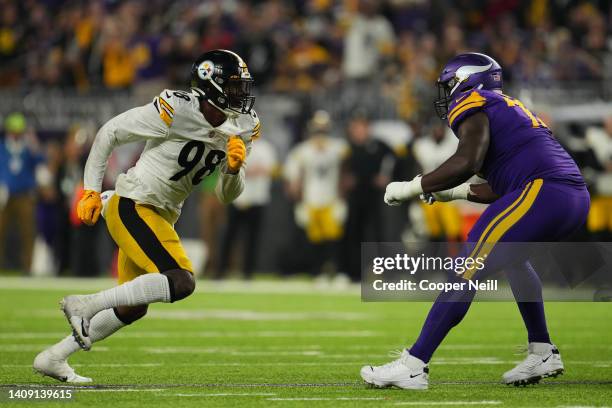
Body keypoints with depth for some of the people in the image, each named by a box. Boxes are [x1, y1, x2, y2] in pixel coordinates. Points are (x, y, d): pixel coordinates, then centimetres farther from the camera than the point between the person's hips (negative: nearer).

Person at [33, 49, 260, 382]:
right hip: (133, 206, -9)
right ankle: (86, 304, -19)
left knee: (133, 308, 13)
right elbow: (110, 132, -8)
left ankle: (53, 359, 24)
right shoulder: (177, 110, -19)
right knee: (182, 282, -24)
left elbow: (226, 195, 10)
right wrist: (91, 190, -7)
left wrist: (234, 168, -12)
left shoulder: (241, 128, 4)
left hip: (159, 216, 9)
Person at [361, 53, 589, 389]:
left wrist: (412, 187, -3)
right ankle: (542, 353, 27)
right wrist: (456, 192, 37)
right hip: (578, 198, 9)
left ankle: (413, 366, -9)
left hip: (543, 191, -9)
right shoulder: (509, 107, 32)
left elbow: (467, 162, -13)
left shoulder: (473, 105, 5)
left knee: (468, 269, -7)